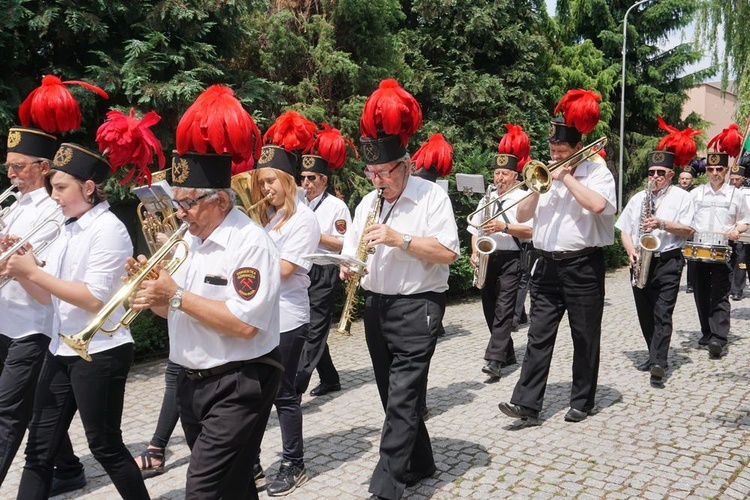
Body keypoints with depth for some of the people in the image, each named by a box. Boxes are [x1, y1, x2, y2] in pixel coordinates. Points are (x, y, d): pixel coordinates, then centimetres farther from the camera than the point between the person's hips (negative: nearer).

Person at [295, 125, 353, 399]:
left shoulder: (336, 206, -7)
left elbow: (346, 244, -10)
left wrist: (317, 235, -18)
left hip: (324, 273, -7)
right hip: (301, 271, 7)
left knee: (314, 330, -5)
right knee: (309, 328, 11)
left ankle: (295, 387, -6)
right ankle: (330, 379, 25)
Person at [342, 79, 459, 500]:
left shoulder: (432, 196, -8)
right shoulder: (368, 203, 10)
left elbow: (448, 252, -15)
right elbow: (351, 252, 13)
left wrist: (400, 239, -24)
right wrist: (351, 267, -9)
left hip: (418, 307, -7)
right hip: (377, 305, 7)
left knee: (402, 398, -9)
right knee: (395, 396, 15)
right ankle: (420, 463, 33)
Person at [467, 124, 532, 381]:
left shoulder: (523, 198, -3)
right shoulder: (486, 200, 15)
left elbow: (531, 230, -13)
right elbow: (475, 230, 18)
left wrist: (503, 227, -22)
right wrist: (475, 252, 2)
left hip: (510, 260, -6)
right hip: (487, 260, 7)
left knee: (504, 309, -12)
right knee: (490, 309, 10)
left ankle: (494, 359, -16)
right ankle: (507, 354, 23)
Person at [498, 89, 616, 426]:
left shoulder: (597, 173, -2)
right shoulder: (546, 174, 12)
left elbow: (599, 205, -24)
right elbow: (521, 216, 8)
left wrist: (567, 177, -15)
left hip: (583, 266, -4)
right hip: (547, 265, 4)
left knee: (585, 337, 7)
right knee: (539, 335, 0)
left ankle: (582, 402, 20)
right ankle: (527, 404, 0)